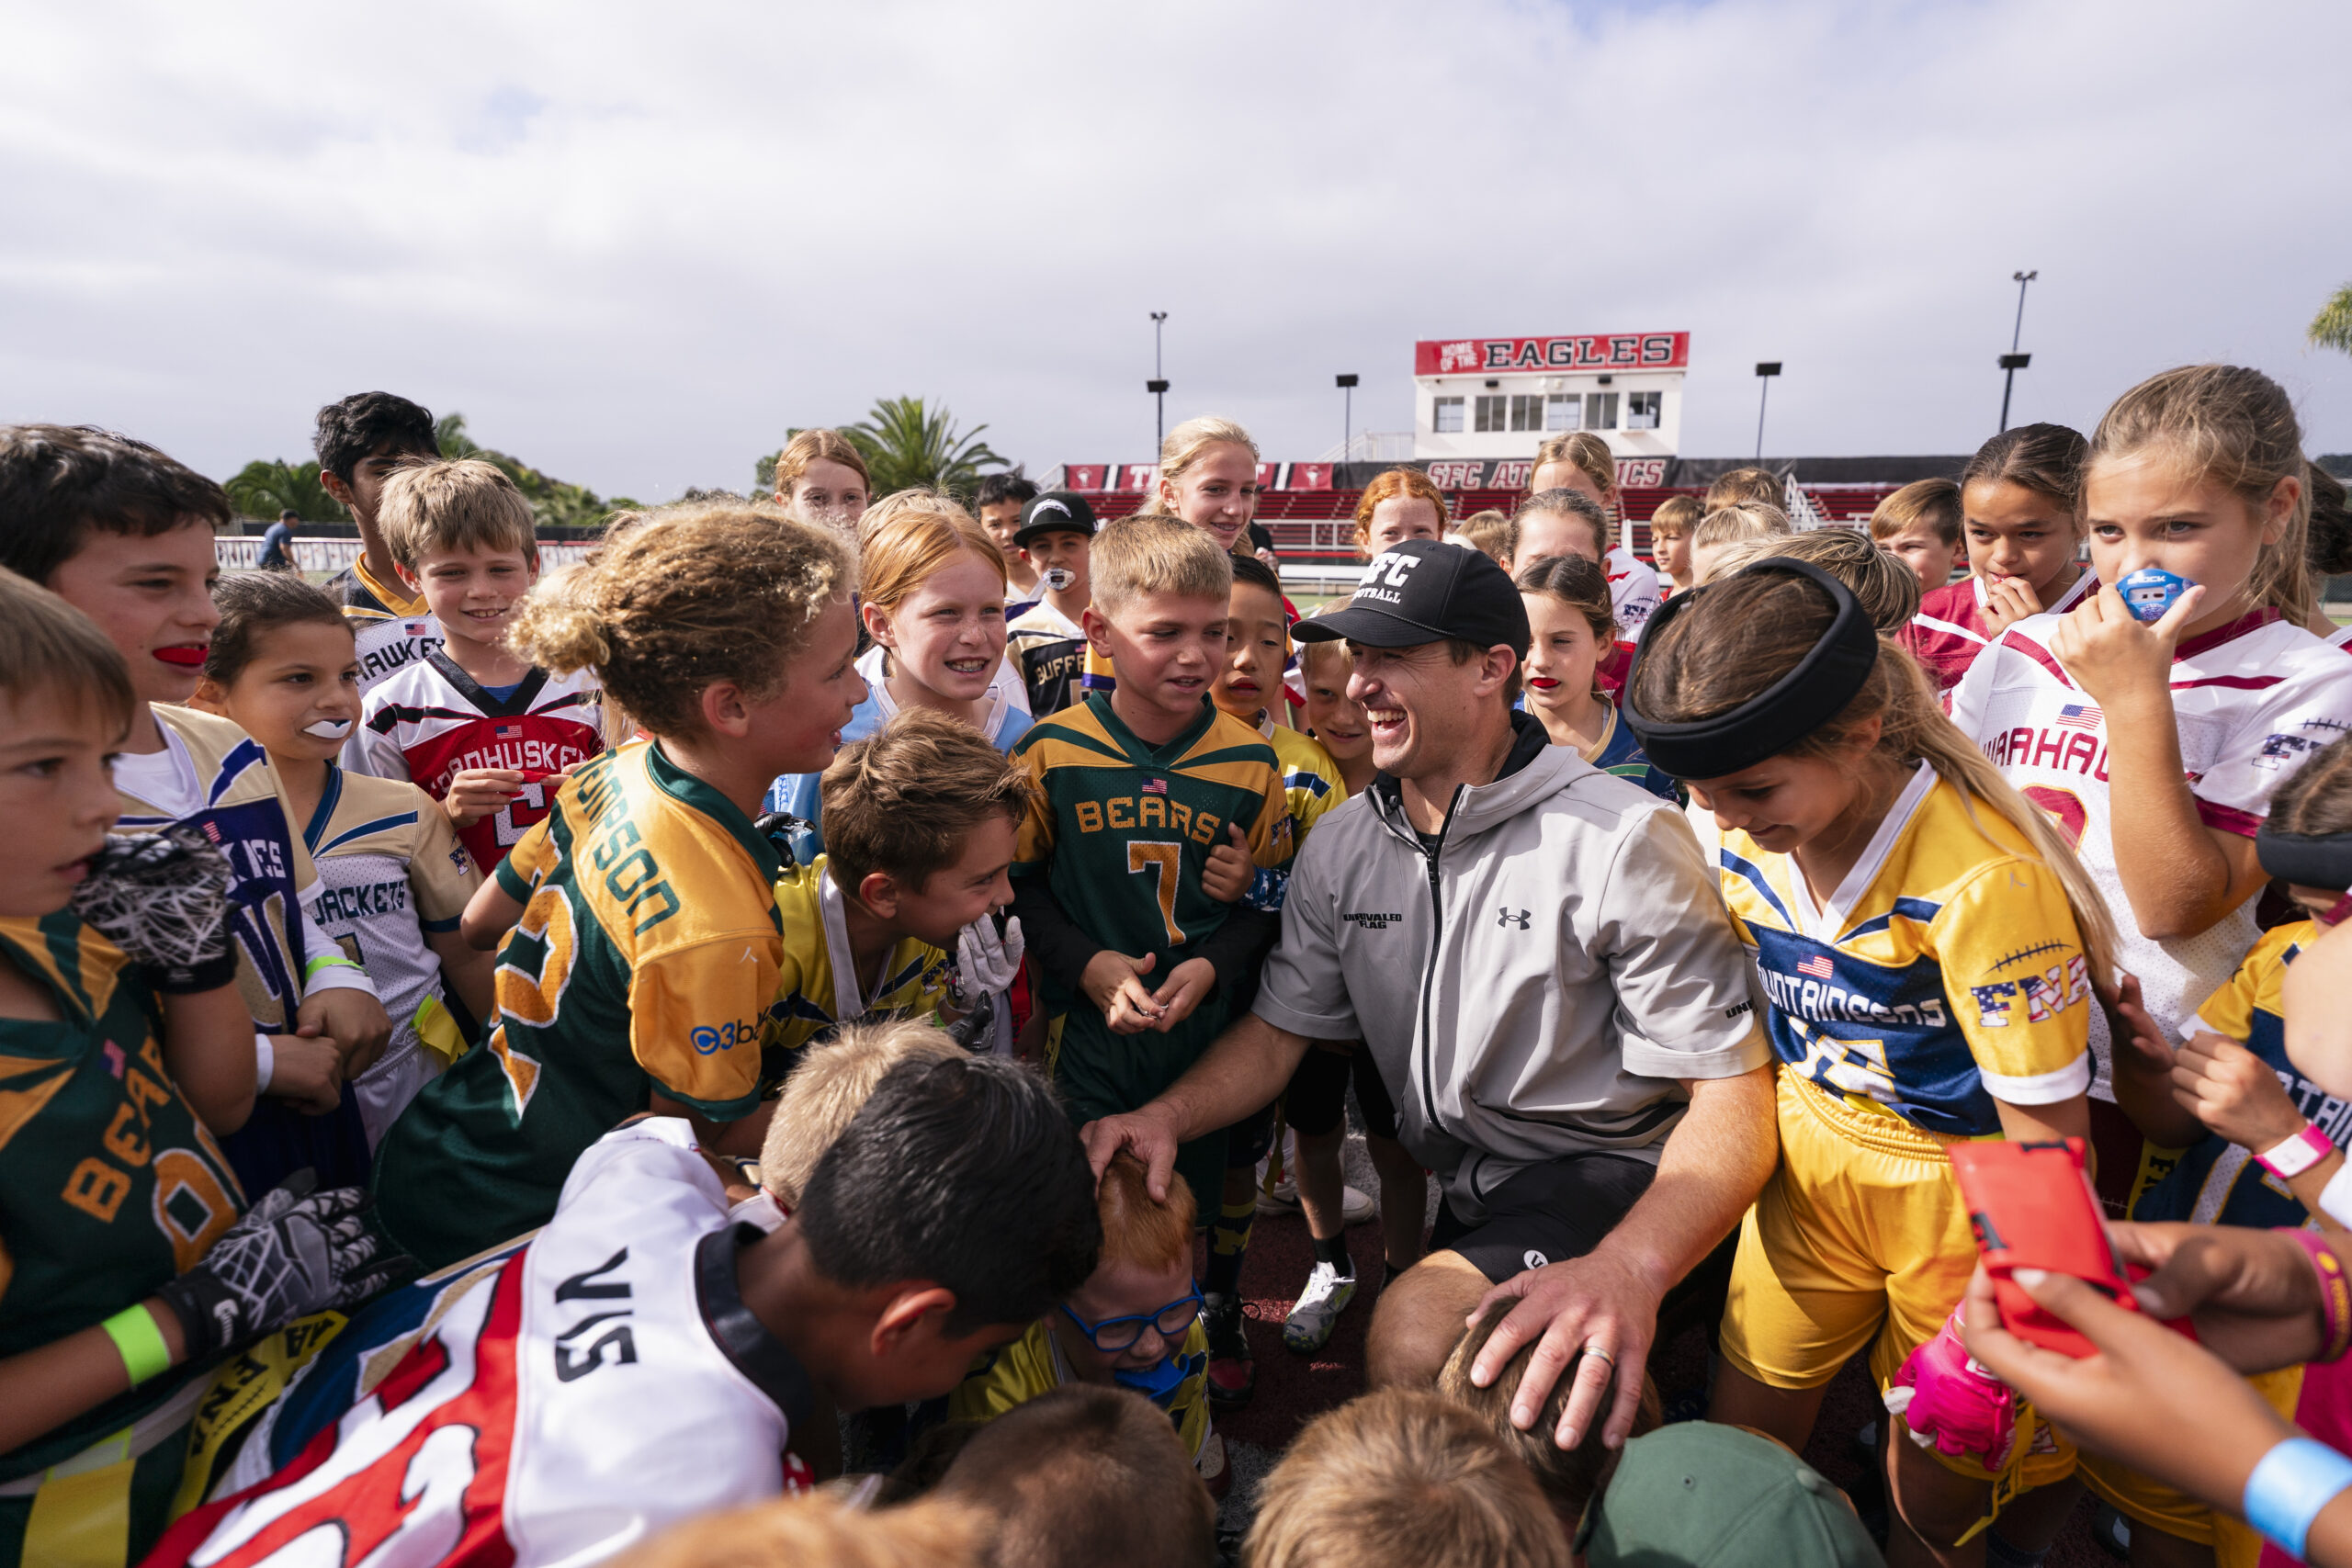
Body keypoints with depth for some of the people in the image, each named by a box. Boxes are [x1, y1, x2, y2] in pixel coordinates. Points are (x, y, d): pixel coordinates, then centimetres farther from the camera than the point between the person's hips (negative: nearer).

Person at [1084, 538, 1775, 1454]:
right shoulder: (1340, 846, -1)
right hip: (1457, 1188, 6)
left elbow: (1732, 1096, -20)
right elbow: (1278, 1030, 3)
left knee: (1414, 1336, -29)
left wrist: (1629, 1266, -38)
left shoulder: (1623, 842, -19)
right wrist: (1168, 1115, -17)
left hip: (1606, 1175, -6)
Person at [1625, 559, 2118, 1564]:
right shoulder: (1745, 841, -10)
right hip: (1811, 1163, 5)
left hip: (1962, 1193, -4)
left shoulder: (1982, 880, -29)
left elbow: (2049, 1146, -21)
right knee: (1735, 1452, 13)